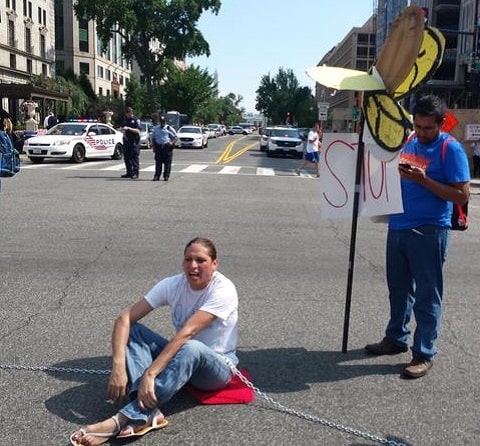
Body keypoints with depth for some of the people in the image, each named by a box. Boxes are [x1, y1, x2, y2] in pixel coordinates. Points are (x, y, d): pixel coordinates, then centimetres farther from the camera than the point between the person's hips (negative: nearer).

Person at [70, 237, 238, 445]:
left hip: (218, 367, -5)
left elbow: (186, 333, -34)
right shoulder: (172, 284, -10)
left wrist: (150, 374, -41)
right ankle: (148, 412, -35)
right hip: (180, 358, 5)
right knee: (132, 330, -17)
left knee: (191, 349, -40)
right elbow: (125, 317, -17)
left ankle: (120, 420, -42)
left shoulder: (223, 290, -23)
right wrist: (118, 365, -32)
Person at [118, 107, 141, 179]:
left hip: (134, 141, -6)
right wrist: (122, 129, -2)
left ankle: (135, 173, -7)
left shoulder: (136, 120, -5)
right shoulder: (124, 119, 13)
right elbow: (121, 127, 22)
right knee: (126, 157, 8)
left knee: (135, 157, -8)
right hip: (126, 140, 6)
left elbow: (138, 131, -12)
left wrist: (128, 128, -21)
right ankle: (129, 172, 16)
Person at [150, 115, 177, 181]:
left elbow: (175, 137, 5)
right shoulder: (156, 128, 14)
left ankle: (166, 176, 5)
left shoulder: (169, 128, 5)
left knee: (167, 163, -2)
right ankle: (157, 176, 5)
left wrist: (172, 142, -13)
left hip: (167, 147, -2)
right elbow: (153, 138, 19)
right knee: (158, 162, 1)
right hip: (158, 147, 2)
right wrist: (154, 146, 9)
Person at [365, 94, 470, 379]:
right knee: (399, 289, 17)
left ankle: (424, 354, 13)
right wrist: (398, 172, 0)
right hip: (398, 227, 7)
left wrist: (423, 179, -22)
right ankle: (396, 339, 33)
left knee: (427, 296, 2)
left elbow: (462, 195, -14)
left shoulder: (451, 149, -9)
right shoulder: (409, 143, 11)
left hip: (429, 232, -7)